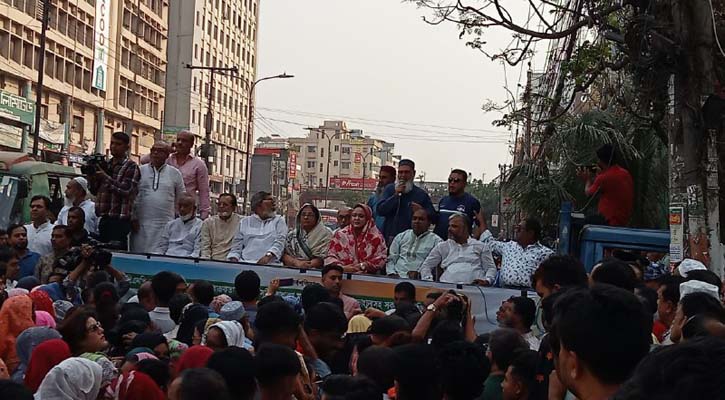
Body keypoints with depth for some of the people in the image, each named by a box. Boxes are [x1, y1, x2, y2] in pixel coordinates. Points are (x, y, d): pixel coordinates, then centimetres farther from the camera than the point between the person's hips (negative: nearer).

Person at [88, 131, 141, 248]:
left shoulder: (131, 166, -2)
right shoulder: (105, 164, 17)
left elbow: (127, 190, -16)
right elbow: (95, 191, 20)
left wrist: (106, 177, -17)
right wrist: (90, 176, 1)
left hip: (119, 220, -7)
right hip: (103, 218, 7)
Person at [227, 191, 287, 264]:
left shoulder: (279, 221, 13)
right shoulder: (245, 222, 19)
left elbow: (279, 243, -2)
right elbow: (236, 247, 16)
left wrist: (268, 256, -20)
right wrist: (233, 260, -4)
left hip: (269, 264, -2)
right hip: (244, 263, 2)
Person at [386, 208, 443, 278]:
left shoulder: (436, 241, 7)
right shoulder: (401, 236, 20)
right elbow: (391, 258, 17)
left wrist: (419, 272, -16)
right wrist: (392, 273, 0)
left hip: (418, 279, -3)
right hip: (397, 277, 3)